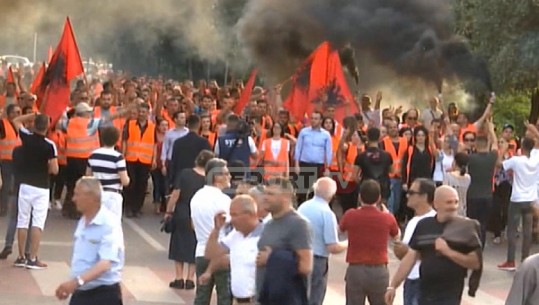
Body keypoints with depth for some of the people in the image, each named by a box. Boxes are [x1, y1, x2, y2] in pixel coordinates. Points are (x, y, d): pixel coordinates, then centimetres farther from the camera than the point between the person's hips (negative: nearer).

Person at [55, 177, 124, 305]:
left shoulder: (109, 224, -18)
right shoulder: (82, 222, 9)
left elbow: (105, 263, -29)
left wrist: (77, 281, -41)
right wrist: (71, 285, 17)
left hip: (104, 294, -8)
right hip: (81, 294, 8)